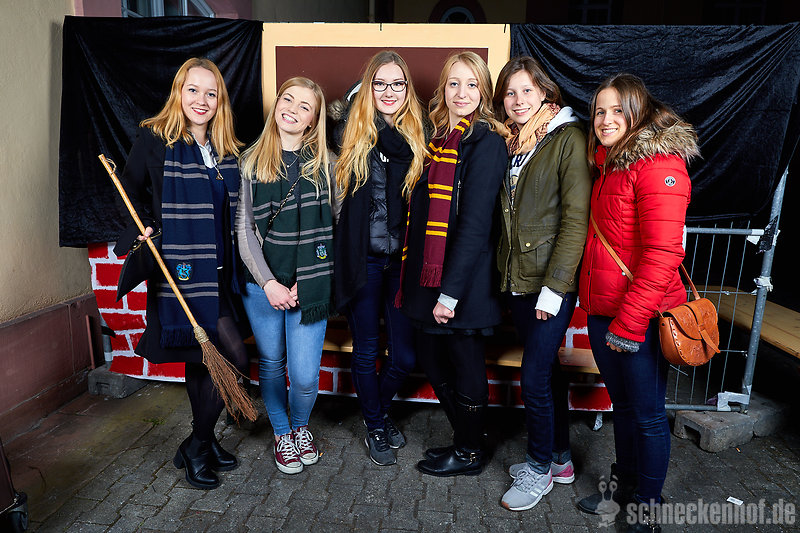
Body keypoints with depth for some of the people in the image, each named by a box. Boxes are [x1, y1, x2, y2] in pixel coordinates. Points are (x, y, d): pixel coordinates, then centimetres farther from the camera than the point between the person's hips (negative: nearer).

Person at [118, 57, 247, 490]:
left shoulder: (227, 150, 10)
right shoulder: (154, 139, -4)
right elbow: (130, 190, 7)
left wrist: (231, 266, 7)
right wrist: (147, 229, -7)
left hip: (218, 272, 6)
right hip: (180, 273, -5)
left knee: (200, 359, 16)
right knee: (234, 359, -9)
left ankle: (201, 443, 33)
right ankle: (197, 446, 12)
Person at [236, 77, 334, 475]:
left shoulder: (322, 162, 2)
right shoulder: (252, 161, 4)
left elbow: (330, 228, 1)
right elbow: (245, 229, 1)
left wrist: (303, 283, -7)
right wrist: (268, 282, -10)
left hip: (308, 287, -1)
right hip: (262, 283, 2)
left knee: (305, 377, -1)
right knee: (271, 364, 15)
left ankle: (301, 426, 33)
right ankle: (282, 433, 40)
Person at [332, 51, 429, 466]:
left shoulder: (417, 137, 4)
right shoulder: (351, 132, 3)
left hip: (402, 260, 1)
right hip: (363, 259, -1)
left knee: (405, 356, 7)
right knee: (366, 351, 11)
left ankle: (379, 409, 39)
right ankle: (375, 427, 35)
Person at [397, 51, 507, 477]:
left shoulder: (486, 141, -11)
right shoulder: (438, 137, 12)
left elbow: (475, 223, -18)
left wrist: (450, 291, -20)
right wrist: (420, 279, 9)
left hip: (463, 279, -8)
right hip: (428, 272, 8)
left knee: (465, 364, 8)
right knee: (430, 357, 17)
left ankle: (469, 454, 31)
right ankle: (463, 438, 39)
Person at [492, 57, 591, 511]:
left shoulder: (569, 138, -8)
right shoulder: (511, 143, 13)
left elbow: (576, 217, -14)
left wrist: (554, 286, -17)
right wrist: (506, 269, 8)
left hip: (552, 284, -7)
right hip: (517, 280, 7)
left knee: (534, 380, -1)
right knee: (548, 370, 17)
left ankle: (539, 469, 22)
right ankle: (561, 459, 35)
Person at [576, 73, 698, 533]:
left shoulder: (659, 166, -15)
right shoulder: (608, 164, 12)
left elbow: (662, 254, -22)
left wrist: (629, 323, -21)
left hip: (642, 318, -8)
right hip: (603, 312, 8)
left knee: (648, 414, 8)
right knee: (623, 405, 21)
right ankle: (624, 484, 39)